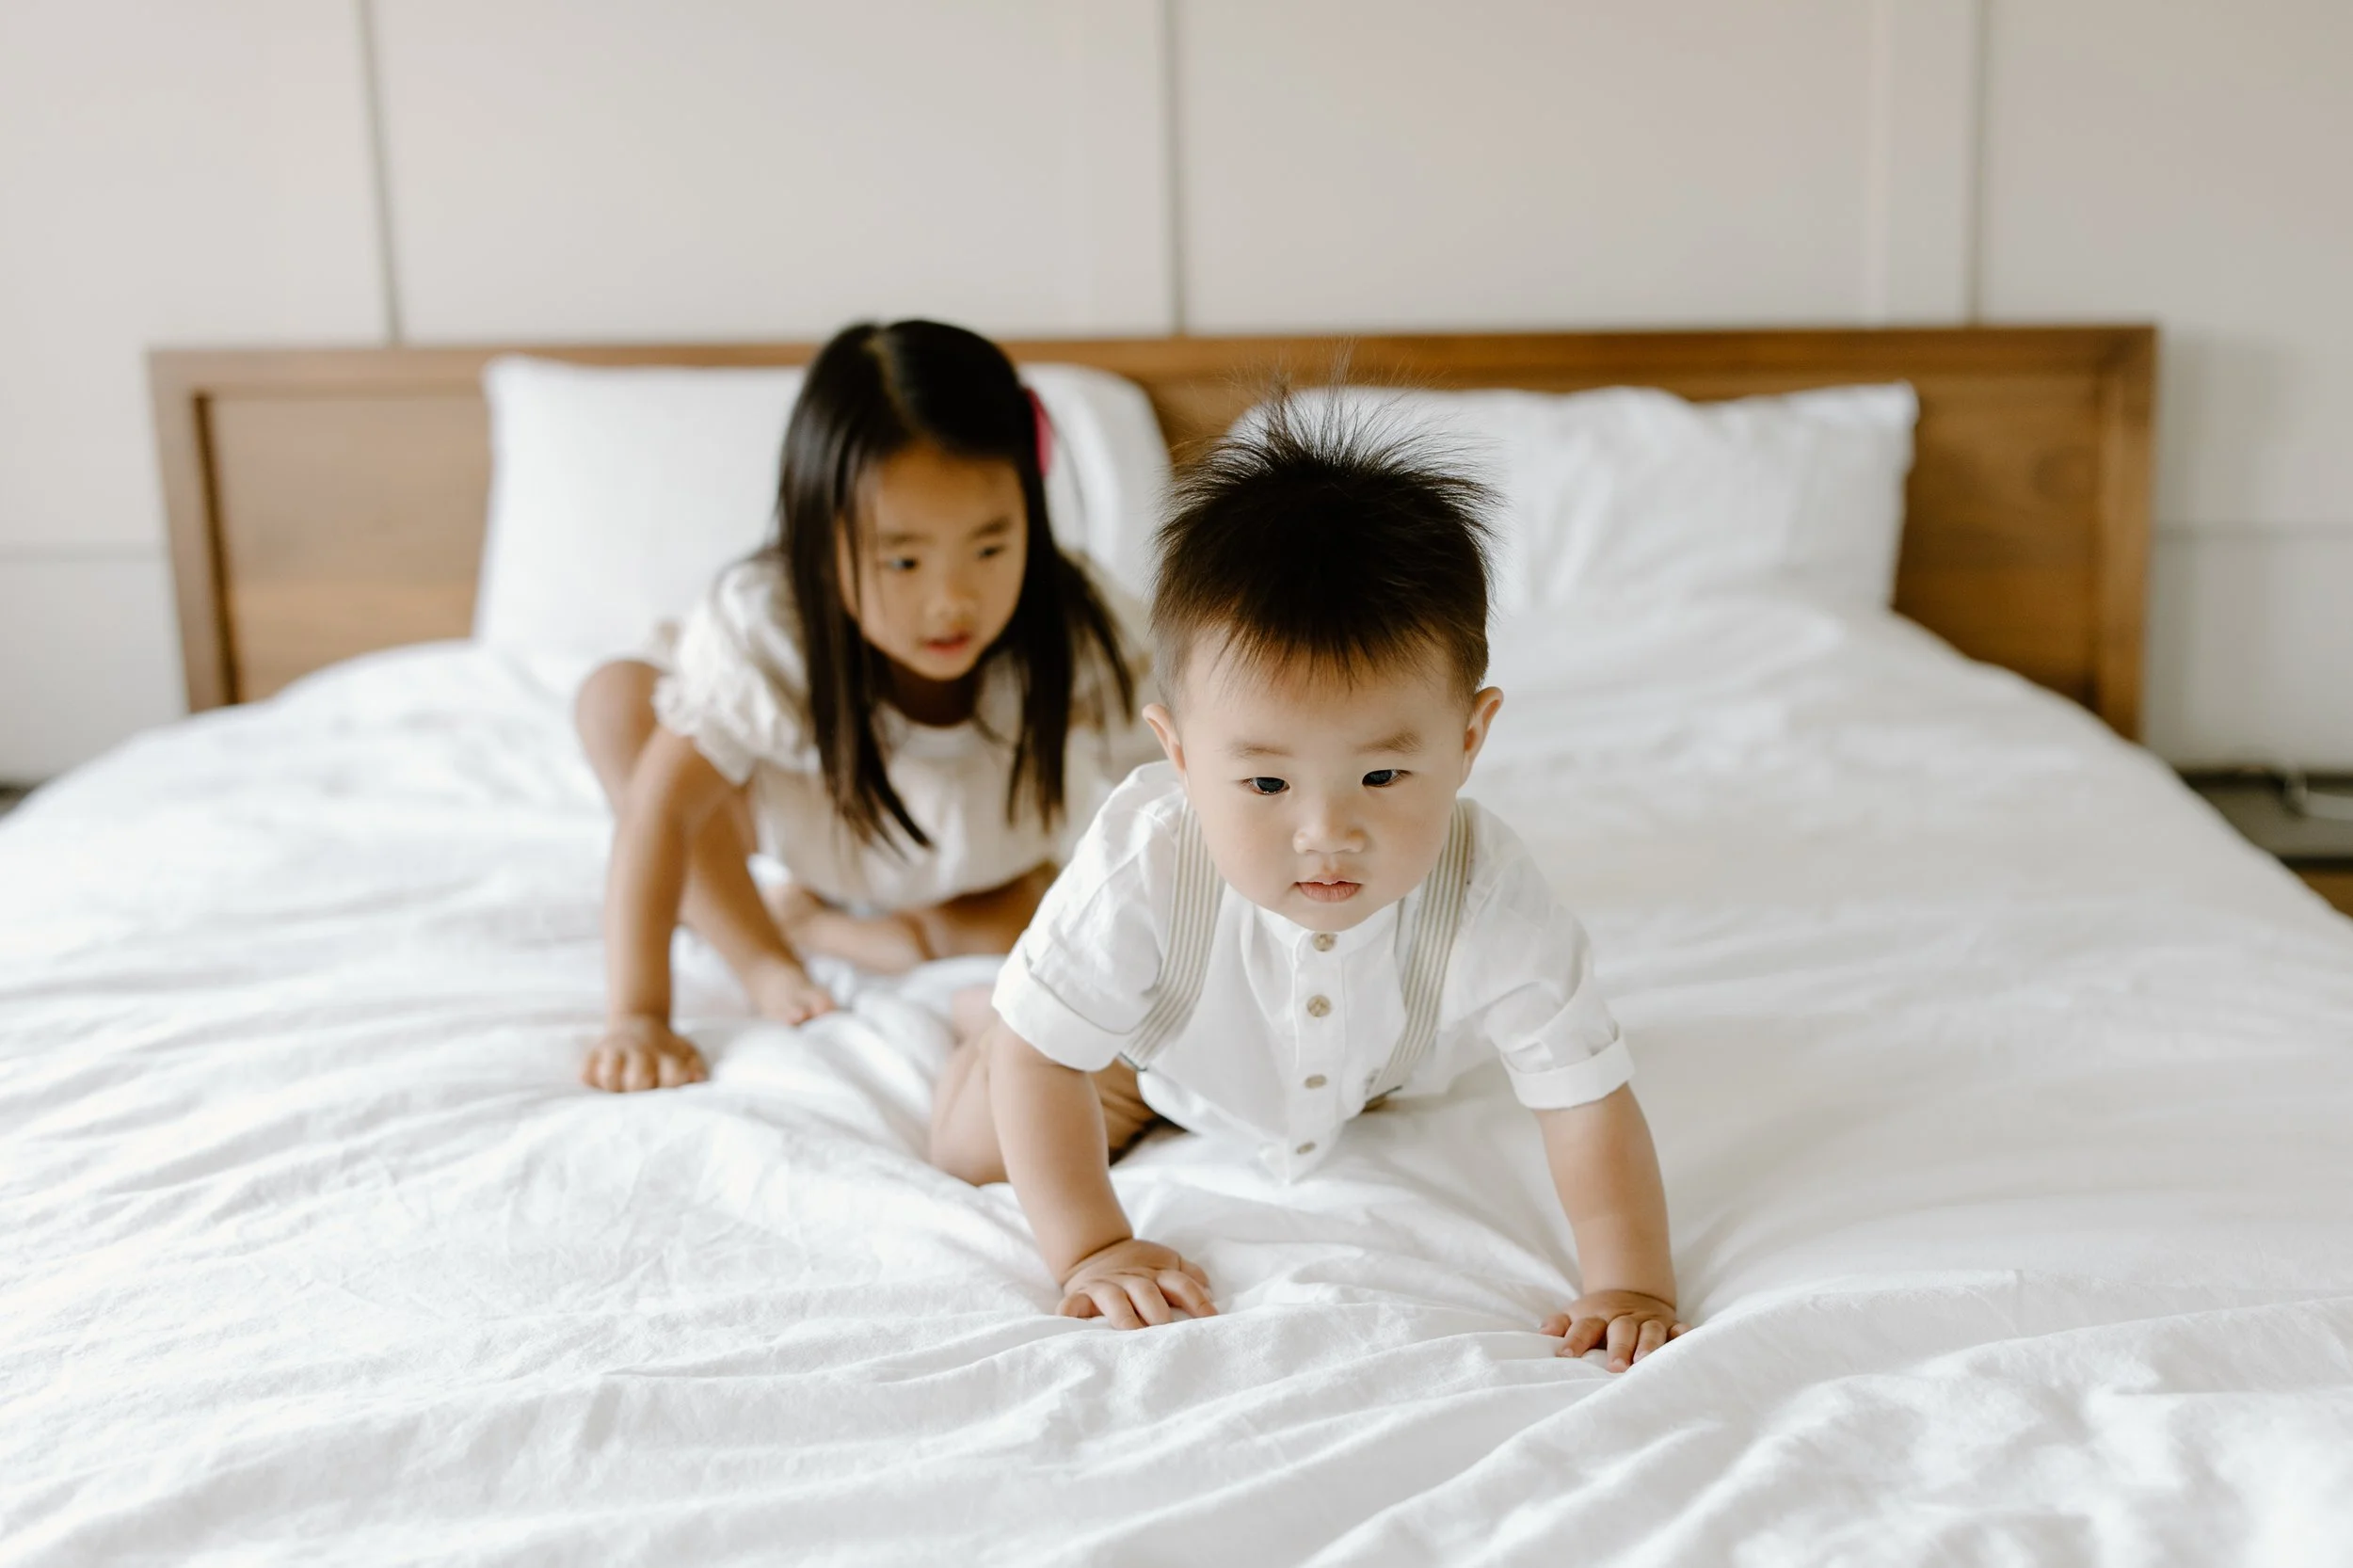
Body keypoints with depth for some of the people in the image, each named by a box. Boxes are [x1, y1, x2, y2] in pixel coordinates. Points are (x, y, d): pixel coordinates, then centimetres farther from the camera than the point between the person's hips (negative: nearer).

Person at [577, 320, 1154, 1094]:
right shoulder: (762, 629, -38)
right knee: (616, 698, -23)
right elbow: (659, 806, -34)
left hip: (976, 868, 1)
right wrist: (637, 1016, -39)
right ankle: (756, 951, -14)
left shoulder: (1074, 636, -36)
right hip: (803, 820, -1)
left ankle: (812, 919, -4)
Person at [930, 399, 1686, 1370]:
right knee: (972, 1147, -2)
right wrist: (1088, 1251, -33)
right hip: (1161, 1051, -2)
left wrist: (1631, 1289, -39)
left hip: (1374, 1073, 2)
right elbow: (1039, 1061, -33)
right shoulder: (1146, 864, -45)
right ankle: (991, 1009, 26)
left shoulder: (1490, 903, -42)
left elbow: (1588, 1102, -32)